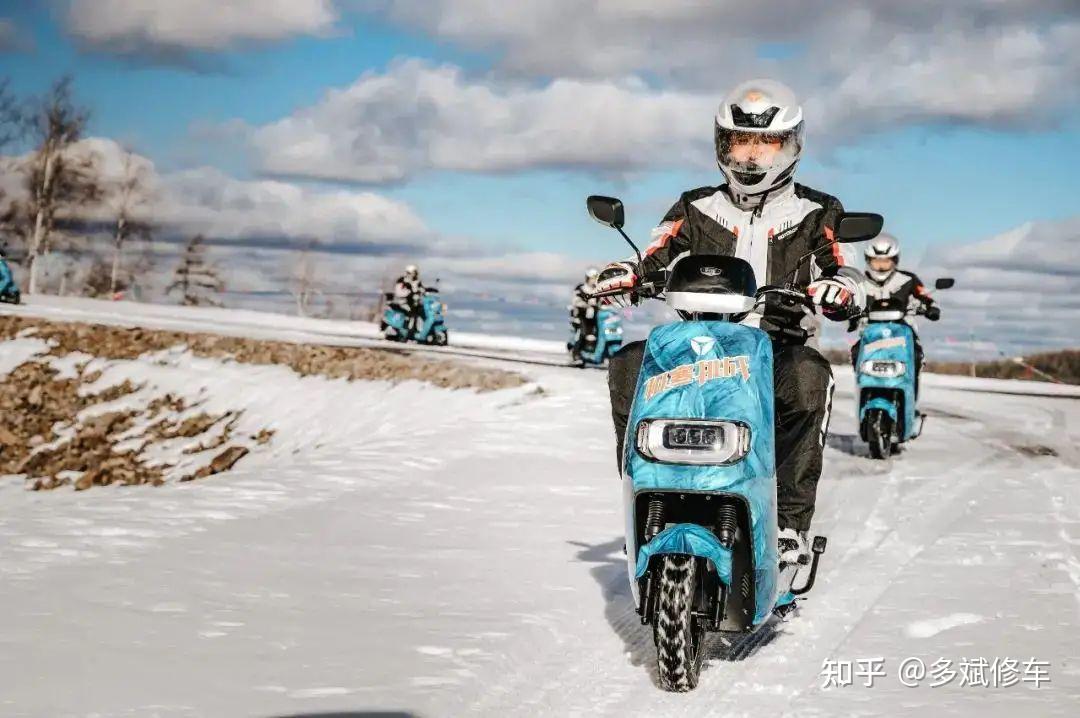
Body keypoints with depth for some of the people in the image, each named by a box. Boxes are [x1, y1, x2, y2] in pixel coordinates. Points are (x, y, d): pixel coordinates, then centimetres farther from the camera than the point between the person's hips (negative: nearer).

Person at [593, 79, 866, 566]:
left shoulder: (813, 213, 12)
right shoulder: (697, 209, 17)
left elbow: (844, 276, 2)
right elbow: (653, 259, 6)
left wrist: (840, 290, -24)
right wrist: (624, 274, -19)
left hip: (779, 347, -2)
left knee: (810, 378, -37)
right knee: (627, 363, -26)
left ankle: (791, 520, -31)